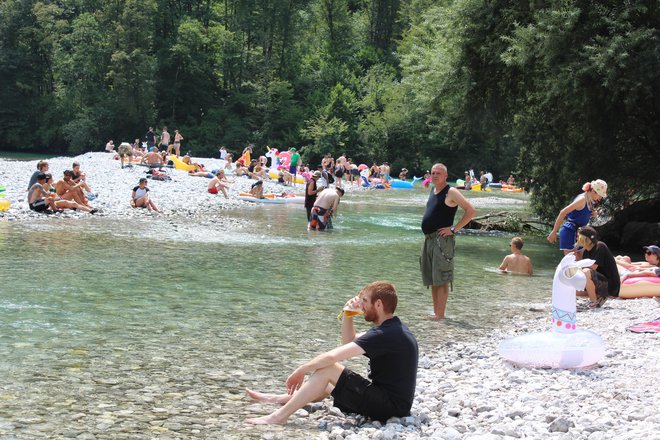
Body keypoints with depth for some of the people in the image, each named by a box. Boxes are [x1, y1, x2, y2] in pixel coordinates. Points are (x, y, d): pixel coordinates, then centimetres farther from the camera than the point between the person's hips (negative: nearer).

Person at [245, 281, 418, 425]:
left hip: (390, 406, -10)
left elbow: (331, 356, -25)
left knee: (327, 369, -14)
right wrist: (348, 315, 5)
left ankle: (279, 416, -9)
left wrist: (300, 371, -12)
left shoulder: (386, 334, -21)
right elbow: (348, 342, 22)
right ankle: (278, 399, 27)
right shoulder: (391, 328, 11)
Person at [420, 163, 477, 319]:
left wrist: (454, 229, -16)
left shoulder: (451, 192, -9)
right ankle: (436, 313, 16)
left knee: (441, 279, -9)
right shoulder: (433, 191, 16)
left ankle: (440, 316, -10)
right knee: (432, 280, 10)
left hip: (442, 240, -9)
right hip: (428, 239, 9)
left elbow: (471, 211, -15)